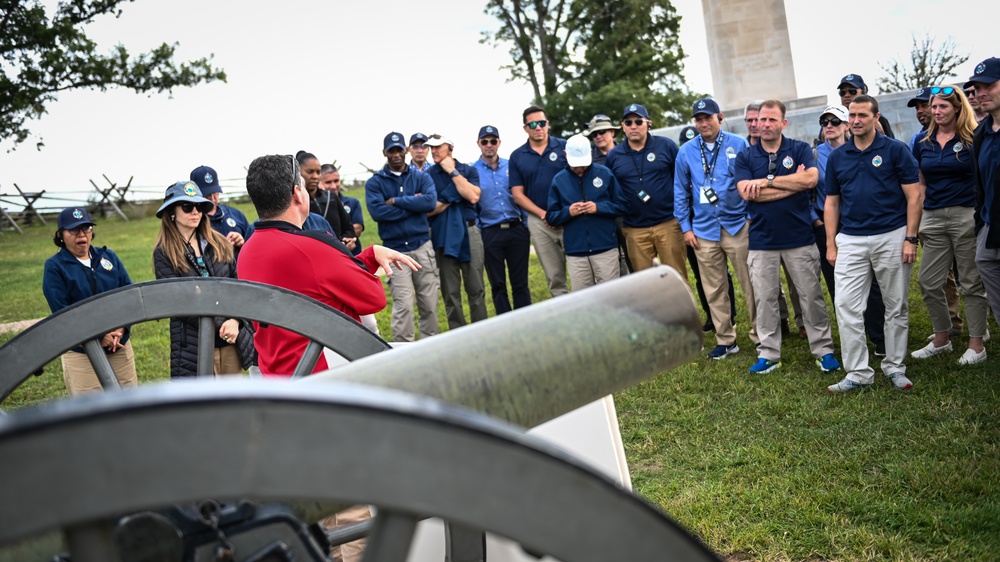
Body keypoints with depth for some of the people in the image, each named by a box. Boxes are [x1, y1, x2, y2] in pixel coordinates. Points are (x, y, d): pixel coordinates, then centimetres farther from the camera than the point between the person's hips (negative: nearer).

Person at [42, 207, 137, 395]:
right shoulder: (54, 267, -2)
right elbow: (62, 312, -10)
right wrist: (100, 337, -16)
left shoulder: (108, 256, 9)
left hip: (121, 346, 4)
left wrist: (121, 328, -12)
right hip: (81, 354, -4)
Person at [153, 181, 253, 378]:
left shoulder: (220, 244, 10)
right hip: (195, 347, -4)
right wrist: (221, 324, -15)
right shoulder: (164, 254, -1)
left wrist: (234, 321, -12)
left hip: (232, 342, 4)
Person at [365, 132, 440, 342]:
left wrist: (396, 201, -12)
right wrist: (414, 204, -9)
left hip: (423, 246, 2)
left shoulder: (421, 177, 8)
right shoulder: (374, 182, 3)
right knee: (403, 305, -8)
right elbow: (377, 212, -14)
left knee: (429, 303, 6)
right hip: (395, 250, -2)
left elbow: (430, 202, -12)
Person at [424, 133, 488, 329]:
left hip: (469, 232, 1)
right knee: (450, 293, 3)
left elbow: (473, 196, -10)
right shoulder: (427, 175, 4)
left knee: (476, 289, 3)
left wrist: (453, 172, -6)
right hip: (443, 237, 0)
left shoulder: (468, 170, 8)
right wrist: (452, 199, -5)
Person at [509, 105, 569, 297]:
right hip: (539, 222, 2)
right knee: (554, 275, 9)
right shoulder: (517, 156, 6)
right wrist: (544, 214, -6)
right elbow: (518, 194, 4)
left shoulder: (565, 147, 1)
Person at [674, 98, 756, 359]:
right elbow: (680, 192, 11)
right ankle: (725, 340, 19)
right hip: (704, 230, 2)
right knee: (714, 289, 8)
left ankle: (760, 335, 13)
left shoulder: (738, 145, -1)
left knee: (750, 283, 0)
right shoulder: (686, 152, 6)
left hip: (737, 225, -2)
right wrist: (685, 227, 6)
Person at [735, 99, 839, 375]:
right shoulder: (745, 157, 5)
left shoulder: (800, 149, 3)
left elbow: (811, 179, -15)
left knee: (811, 296, 5)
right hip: (762, 241, 1)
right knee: (764, 299, 6)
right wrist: (793, 183, -11)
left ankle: (823, 350, 16)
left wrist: (767, 181, -13)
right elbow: (747, 193, -11)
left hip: (800, 238, -1)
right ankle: (768, 354, 16)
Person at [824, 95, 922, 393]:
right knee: (846, 306, -3)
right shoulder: (837, 157, 8)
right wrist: (831, 244, 5)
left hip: (891, 237, -3)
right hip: (850, 241, 3)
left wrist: (911, 238, -10)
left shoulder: (895, 150, -2)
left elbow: (914, 196, -3)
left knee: (896, 307, 7)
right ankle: (858, 372, 4)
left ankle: (895, 367, 20)